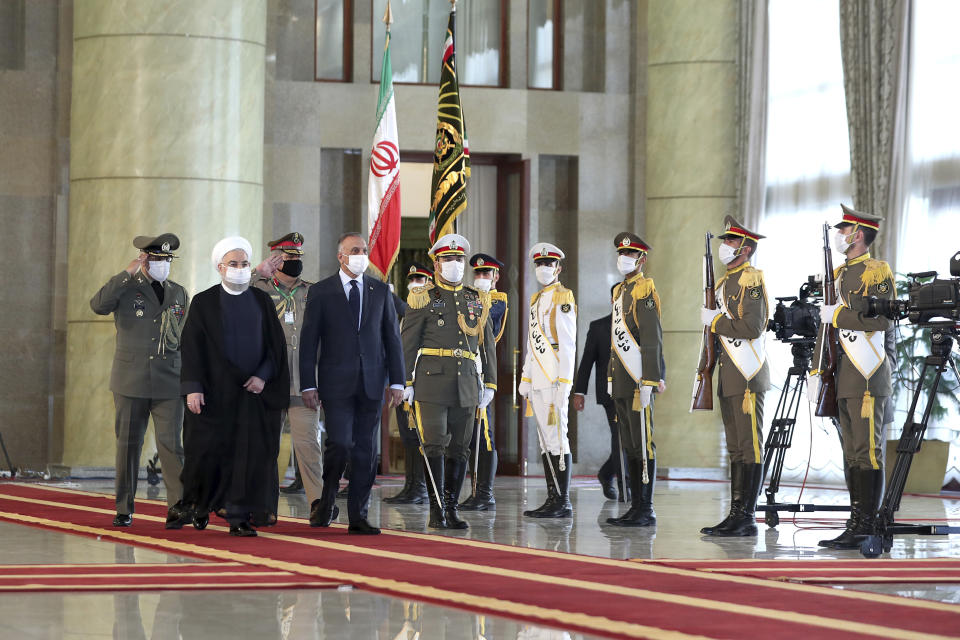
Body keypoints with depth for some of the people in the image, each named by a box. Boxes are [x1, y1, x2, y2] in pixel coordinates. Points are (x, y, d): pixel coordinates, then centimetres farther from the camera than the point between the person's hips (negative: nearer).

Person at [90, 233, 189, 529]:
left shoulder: (179, 293, 13)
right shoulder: (125, 288, 1)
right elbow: (98, 305, -20)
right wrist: (128, 273, -20)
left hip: (169, 384, 1)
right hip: (131, 382, -1)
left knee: (171, 443, -10)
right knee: (128, 445, 5)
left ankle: (177, 507, -17)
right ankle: (124, 510, 14)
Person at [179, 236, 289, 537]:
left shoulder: (262, 301, 9)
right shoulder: (204, 303, 2)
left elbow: (276, 343, 7)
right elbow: (192, 346, -2)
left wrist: (263, 376, -8)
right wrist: (193, 388, -11)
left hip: (254, 389, 2)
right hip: (216, 391, -2)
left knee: (250, 453, -4)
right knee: (211, 451, 0)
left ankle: (239, 517, -1)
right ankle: (202, 502, 26)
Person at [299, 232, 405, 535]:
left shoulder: (381, 291, 10)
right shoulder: (320, 292, 3)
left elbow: (392, 337, 11)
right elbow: (309, 341, 1)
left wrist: (397, 381, 4)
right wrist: (308, 385, -6)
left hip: (371, 384, 3)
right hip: (336, 382, -3)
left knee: (365, 449, 3)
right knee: (339, 444, -12)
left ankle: (358, 516, 8)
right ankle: (326, 501, 12)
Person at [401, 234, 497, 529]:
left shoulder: (477, 301, 15)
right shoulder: (422, 299, 3)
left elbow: (487, 345, 17)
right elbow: (408, 344, 0)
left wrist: (489, 383, 10)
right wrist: (406, 383, -7)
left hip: (467, 384, 4)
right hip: (432, 382, -4)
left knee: (459, 448, 5)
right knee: (435, 445, -7)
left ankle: (452, 508, 12)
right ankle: (437, 512, -5)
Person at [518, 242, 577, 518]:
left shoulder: (563, 299, -6)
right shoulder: (537, 299, 19)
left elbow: (568, 346, -12)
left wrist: (564, 383, -17)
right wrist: (525, 380, 19)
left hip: (555, 380, -9)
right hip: (538, 381, 9)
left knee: (557, 439, -9)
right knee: (545, 441, 9)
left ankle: (563, 503, -8)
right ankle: (552, 499, 12)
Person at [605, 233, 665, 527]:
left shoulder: (645, 289, -9)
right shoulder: (620, 290, 18)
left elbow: (652, 339, -15)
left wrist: (648, 381, -21)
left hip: (638, 380, -9)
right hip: (621, 381, 9)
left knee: (642, 444, -7)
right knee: (628, 445, 10)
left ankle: (646, 510, -5)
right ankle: (636, 507, 14)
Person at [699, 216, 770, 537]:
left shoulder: (752, 279, -10)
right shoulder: (724, 282, 18)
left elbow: (753, 327, -20)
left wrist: (715, 321, -12)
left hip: (748, 376, -10)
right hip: (729, 376, 10)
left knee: (750, 447, -7)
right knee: (736, 448, 10)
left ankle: (747, 517, -8)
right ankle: (736, 514, 12)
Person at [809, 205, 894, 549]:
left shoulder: (877, 271, -6)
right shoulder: (839, 273, 19)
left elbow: (883, 320, -19)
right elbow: (829, 323, 22)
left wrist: (839, 315, -14)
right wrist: (815, 370, 16)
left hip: (868, 377, -9)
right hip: (843, 377, 9)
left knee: (867, 453, -8)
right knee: (851, 453, 8)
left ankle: (866, 528, -9)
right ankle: (856, 526, 11)